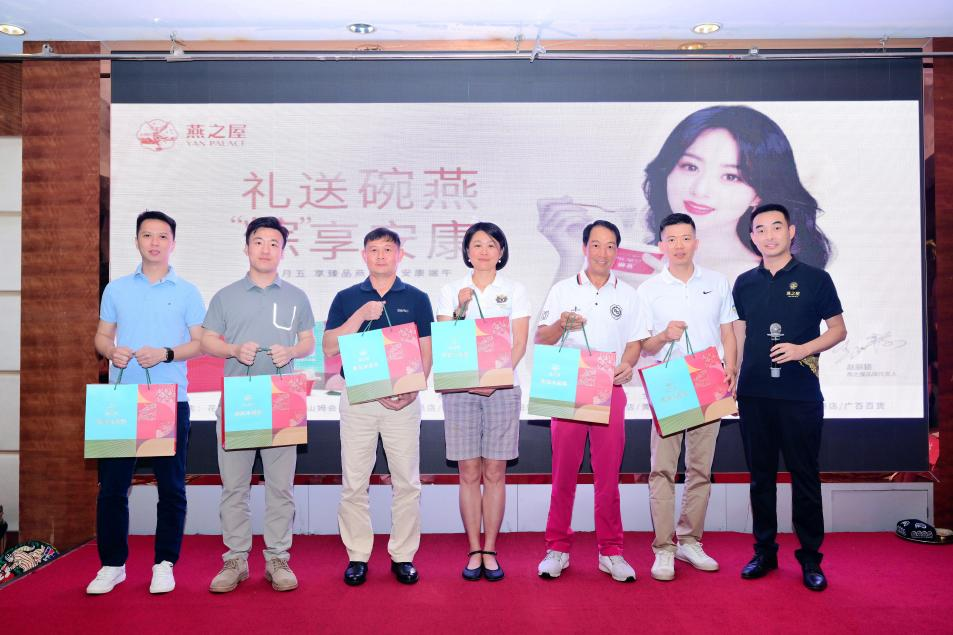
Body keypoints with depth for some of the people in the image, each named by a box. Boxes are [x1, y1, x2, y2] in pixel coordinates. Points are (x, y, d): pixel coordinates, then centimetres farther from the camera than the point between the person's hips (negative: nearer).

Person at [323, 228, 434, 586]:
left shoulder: (417, 299, 6)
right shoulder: (347, 298, 8)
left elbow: (426, 353, 4)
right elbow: (329, 347, -1)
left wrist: (412, 390, -11)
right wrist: (361, 316, -12)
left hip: (403, 401, 0)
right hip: (357, 398, 1)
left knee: (407, 481, 3)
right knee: (354, 482, 4)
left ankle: (403, 556, 16)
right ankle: (357, 556, 17)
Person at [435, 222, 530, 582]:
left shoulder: (514, 291, 8)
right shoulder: (451, 291, 10)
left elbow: (519, 345, 1)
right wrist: (461, 309, -11)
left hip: (502, 388, 0)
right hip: (460, 388, 1)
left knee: (494, 473, 3)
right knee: (469, 473, 3)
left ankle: (489, 550, 13)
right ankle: (474, 551, 13)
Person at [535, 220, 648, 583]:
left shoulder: (627, 295, 13)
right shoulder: (562, 290, 8)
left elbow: (634, 342, 12)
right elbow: (540, 340, 4)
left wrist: (627, 365, -9)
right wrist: (560, 324, -17)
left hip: (610, 390, 1)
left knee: (608, 474, 4)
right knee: (563, 472, 2)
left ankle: (610, 551, 15)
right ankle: (558, 548, 14)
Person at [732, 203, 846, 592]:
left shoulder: (815, 279, 2)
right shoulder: (744, 283, 10)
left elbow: (838, 329, 4)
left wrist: (803, 349, -13)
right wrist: (731, 385, 8)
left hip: (801, 395, -3)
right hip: (754, 395, 3)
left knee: (805, 476, 4)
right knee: (760, 476, 10)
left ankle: (810, 557, 17)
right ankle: (765, 552, 22)